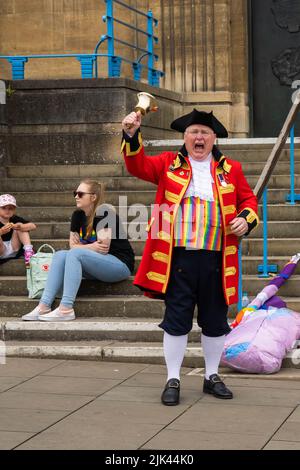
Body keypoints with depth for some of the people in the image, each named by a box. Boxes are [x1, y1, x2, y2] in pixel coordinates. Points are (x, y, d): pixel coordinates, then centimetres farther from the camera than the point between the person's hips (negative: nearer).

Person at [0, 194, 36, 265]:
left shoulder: (15, 219, 1)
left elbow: (33, 226, -8)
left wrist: (20, 227, -27)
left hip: (14, 250, 4)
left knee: (21, 225, -8)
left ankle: (28, 251, -18)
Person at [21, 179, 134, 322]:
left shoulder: (103, 212, -15)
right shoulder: (78, 215, 6)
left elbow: (103, 248, -21)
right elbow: (73, 245, 6)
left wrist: (81, 246, -7)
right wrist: (91, 247, -10)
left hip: (120, 263, -7)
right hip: (98, 264, 7)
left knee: (75, 254, -27)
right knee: (60, 255, -10)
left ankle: (66, 309, -33)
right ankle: (44, 306, -21)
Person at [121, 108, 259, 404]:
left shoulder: (230, 169, 11)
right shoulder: (169, 164, 7)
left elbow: (248, 199, 15)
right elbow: (138, 166, -6)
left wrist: (246, 218, -6)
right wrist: (132, 136, -23)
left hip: (216, 258, 2)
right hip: (178, 257, -2)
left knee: (215, 321, 12)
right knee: (176, 320, 3)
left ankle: (212, 377, 28)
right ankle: (173, 380, 14)